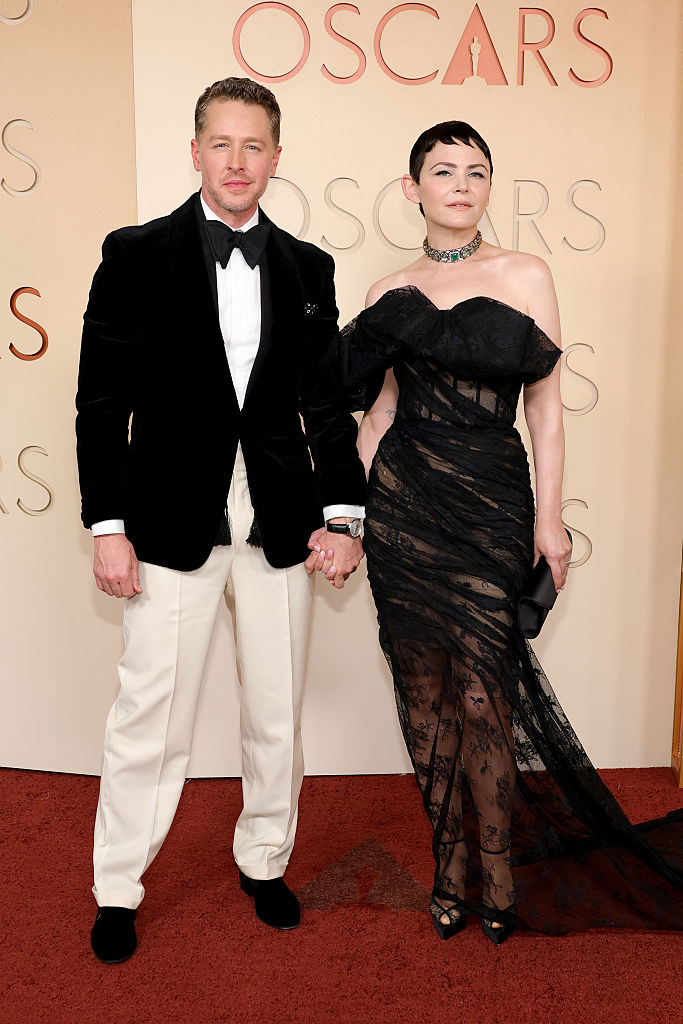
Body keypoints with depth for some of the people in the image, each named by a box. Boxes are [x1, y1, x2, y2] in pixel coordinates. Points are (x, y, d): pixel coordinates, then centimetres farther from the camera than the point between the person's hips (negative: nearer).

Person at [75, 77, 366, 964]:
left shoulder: (307, 268, 8)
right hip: (172, 522, -3)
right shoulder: (137, 255, 0)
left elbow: (326, 399, 9)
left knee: (277, 711, 14)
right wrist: (107, 525, -8)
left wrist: (343, 510, 0)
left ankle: (265, 861, 36)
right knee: (151, 716, 5)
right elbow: (102, 401, -3)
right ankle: (118, 890, 26)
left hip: (281, 523, 3)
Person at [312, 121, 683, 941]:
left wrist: (549, 516, -3)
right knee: (424, 690, 7)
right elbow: (378, 413, 11)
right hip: (401, 503, 3)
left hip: (490, 502, -2)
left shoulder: (525, 276, 4)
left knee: (481, 692, -4)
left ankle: (496, 876, 17)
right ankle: (450, 865, 24)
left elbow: (544, 404, 2)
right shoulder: (391, 294, 10)